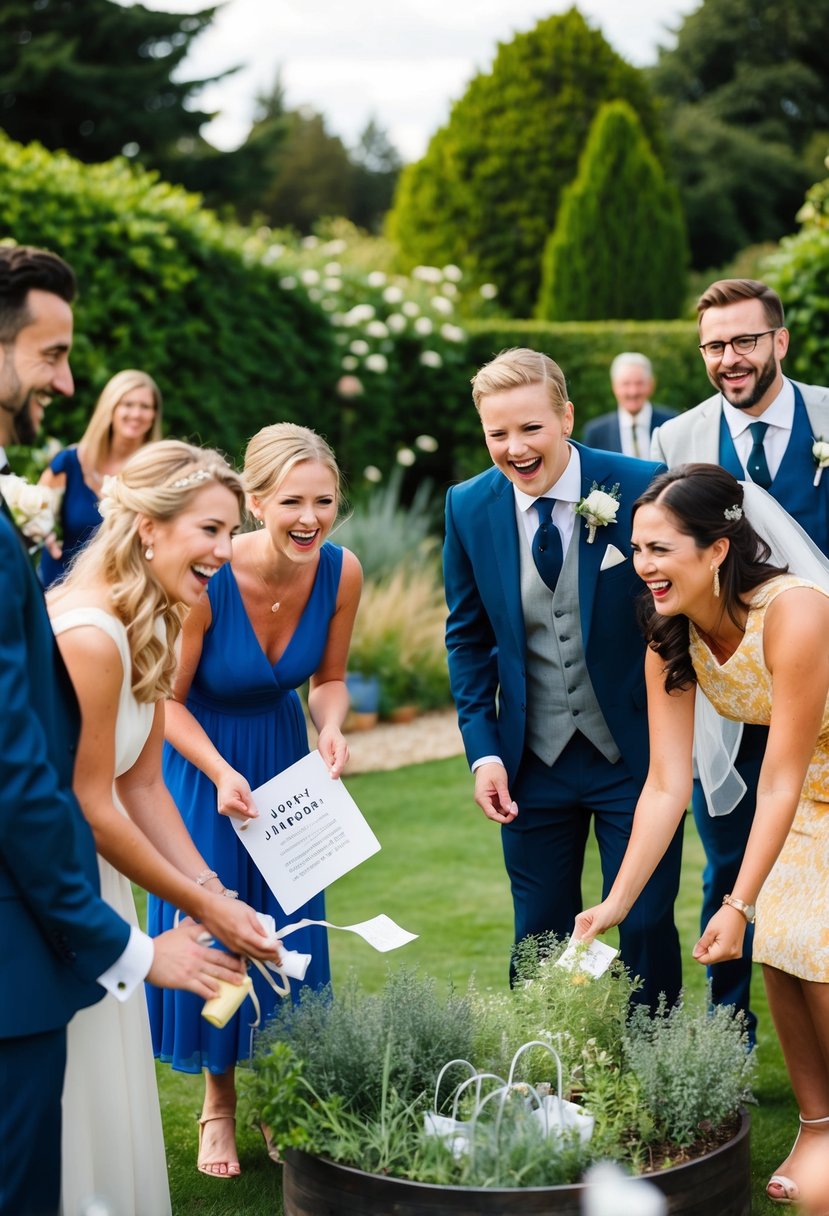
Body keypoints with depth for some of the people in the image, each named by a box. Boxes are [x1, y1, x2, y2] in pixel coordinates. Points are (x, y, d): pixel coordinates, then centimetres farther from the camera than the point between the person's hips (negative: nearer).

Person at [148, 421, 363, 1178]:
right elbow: (168, 700, -18)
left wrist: (332, 729, -21)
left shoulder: (342, 573, -19)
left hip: (284, 754, 4)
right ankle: (219, 1106, 22)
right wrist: (222, 774, -30)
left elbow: (329, 679, -1)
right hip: (201, 755, -4)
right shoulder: (208, 579, -30)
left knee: (289, 926, 7)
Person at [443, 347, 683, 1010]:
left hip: (635, 751, -2)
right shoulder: (468, 507, -3)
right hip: (533, 760, 3)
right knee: (539, 938, 11)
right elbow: (468, 636, 8)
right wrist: (483, 748, -1)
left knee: (646, 930, 5)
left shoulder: (641, 486, -13)